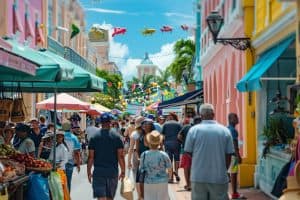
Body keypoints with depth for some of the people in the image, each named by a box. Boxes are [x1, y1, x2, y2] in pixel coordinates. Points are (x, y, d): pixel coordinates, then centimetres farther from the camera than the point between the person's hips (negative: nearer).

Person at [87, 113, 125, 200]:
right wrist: (123, 171, 4)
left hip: (98, 172, -1)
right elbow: (120, 156, -5)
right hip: (113, 172, 1)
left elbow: (91, 157, -3)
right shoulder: (116, 137, -2)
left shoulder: (94, 137, -2)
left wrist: (89, 172, 6)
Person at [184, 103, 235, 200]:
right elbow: (229, 155, 1)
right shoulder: (225, 130, -3)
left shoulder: (194, 130, -5)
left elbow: (188, 152, 0)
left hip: (198, 177, 0)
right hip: (219, 178, 0)